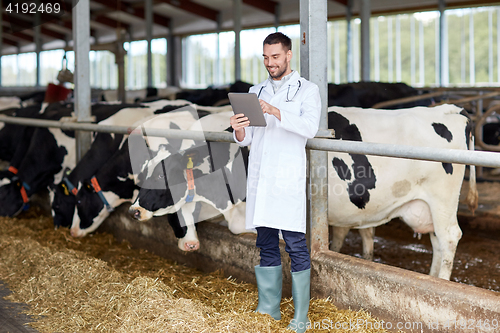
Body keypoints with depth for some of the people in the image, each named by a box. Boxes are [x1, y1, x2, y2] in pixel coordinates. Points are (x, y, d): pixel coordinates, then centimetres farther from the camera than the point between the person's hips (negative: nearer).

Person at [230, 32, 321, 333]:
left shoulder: (307, 90, 5)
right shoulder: (256, 91, 20)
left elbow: (310, 127, -13)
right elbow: (247, 138, 15)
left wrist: (276, 112, -26)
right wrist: (239, 130, -8)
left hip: (288, 177, -5)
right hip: (259, 177, 5)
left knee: (296, 245, -6)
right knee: (266, 245, 8)